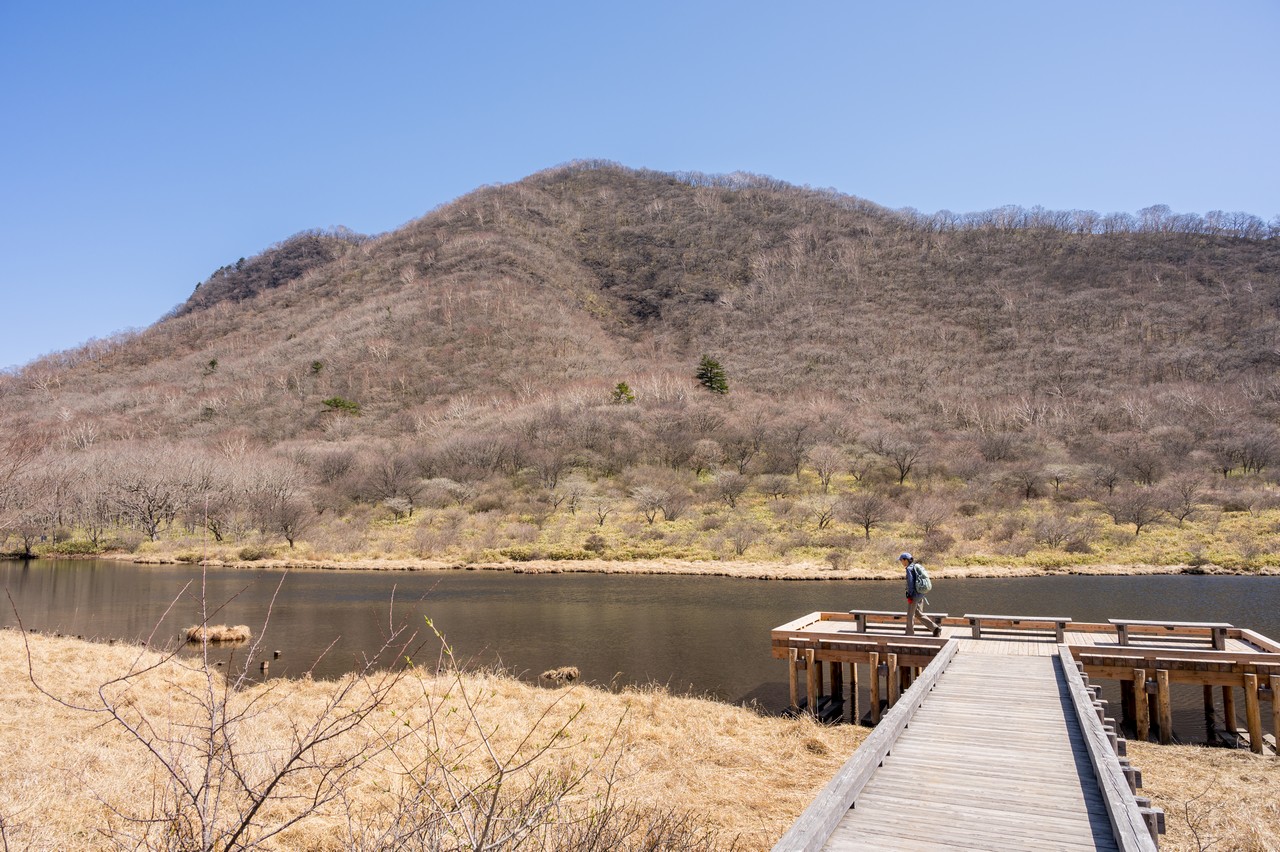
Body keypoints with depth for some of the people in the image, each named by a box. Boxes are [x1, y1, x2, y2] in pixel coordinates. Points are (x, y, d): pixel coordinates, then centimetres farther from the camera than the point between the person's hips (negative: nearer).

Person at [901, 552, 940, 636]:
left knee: (910, 615, 3)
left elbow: (910, 582, -18)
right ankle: (936, 628, 8)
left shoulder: (909, 568, -13)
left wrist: (909, 595, -16)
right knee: (919, 614, 14)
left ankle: (910, 634, 11)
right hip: (920, 594, 9)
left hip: (914, 595, -9)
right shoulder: (916, 567, 13)